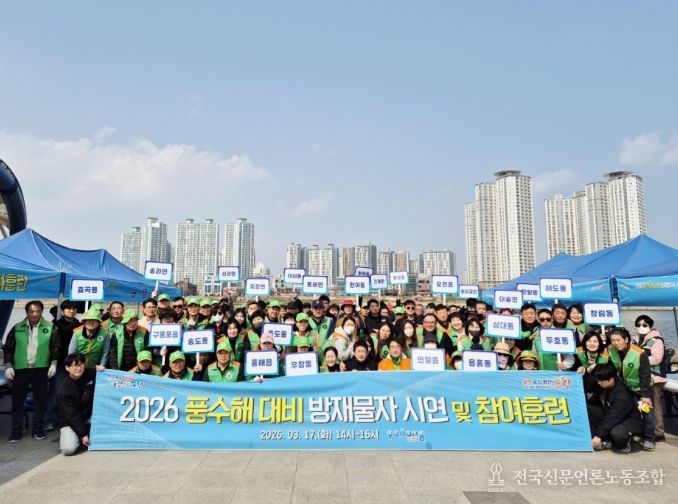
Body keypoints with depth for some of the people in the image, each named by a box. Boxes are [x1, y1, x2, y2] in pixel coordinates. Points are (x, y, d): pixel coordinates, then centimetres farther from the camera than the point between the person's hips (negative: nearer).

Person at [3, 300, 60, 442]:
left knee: (41, 400, 5)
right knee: (17, 401, 4)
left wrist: (53, 364, -3)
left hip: (41, 369, 0)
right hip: (20, 369, 0)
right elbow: (8, 348, 6)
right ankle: (16, 431, 15)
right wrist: (8, 366, -1)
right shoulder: (17, 328, 2)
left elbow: (55, 348, 4)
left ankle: (38, 429, 18)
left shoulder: (50, 328, 0)